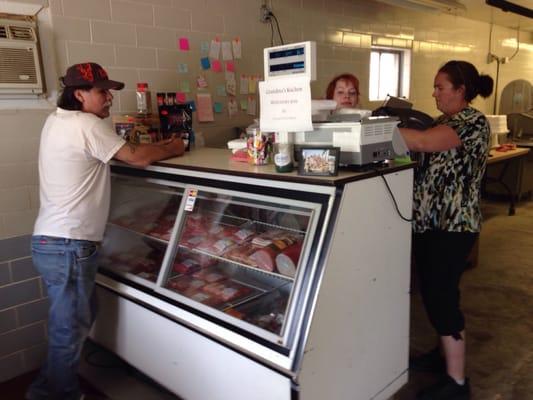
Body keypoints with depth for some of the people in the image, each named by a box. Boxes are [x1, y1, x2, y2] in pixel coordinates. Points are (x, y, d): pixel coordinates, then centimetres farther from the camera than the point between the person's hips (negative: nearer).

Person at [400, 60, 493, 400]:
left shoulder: (473, 122, -14)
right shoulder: (446, 120, 16)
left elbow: (423, 142, -28)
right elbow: (426, 151, 9)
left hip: (453, 225, -9)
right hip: (431, 220, 9)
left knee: (442, 297, -5)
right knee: (433, 293, 17)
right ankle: (446, 353, 36)